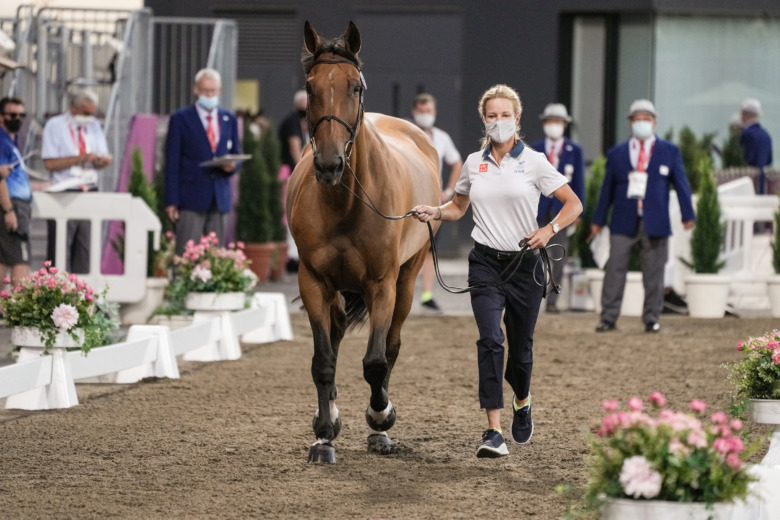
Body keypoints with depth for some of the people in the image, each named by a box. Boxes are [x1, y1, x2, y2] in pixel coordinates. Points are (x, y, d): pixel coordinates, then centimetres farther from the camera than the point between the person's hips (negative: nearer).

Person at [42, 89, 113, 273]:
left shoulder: (94, 126, 15)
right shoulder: (55, 126, -2)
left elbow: (102, 157, 14)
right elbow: (50, 163, -10)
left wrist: (103, 160, -10)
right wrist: (80, 158, -16)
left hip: (90, 192, 5)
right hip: (64, 194, -5)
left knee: (85, 248, 1)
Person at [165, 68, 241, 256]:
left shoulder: (229, 120, 14)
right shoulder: (181, 119, 2)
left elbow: (236, 155, 20)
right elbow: (172, 163, -1)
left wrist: (232, 166, -7)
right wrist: (172, 201, -7)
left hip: (220, 198, 4)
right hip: (192, 198, -4)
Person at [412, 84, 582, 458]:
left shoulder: (534, 162, -2)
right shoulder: (473, 164, 7)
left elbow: (573, 204, 0)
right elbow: (457, 207, 21)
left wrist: (550, 230, -17)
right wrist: (434, 213, 0)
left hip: (525, 264, -1)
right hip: (485, 263, 1)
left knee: (520, 346, 8)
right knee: (491, 340, -17)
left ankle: (522, 401, 43)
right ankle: (493, 432, -21)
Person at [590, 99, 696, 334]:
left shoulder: (669, 151, 9)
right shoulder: (616, 154, 12)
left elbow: (681, 183, 5)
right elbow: (607, 189, 14)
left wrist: (688, 215, -5)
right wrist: (598, 221, 13)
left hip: (655, 224, -1)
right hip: (623, 224, 1)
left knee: (654, 272, 0)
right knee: (615, 269, -4)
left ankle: (651, 319, 8)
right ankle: (608, 317, -2)